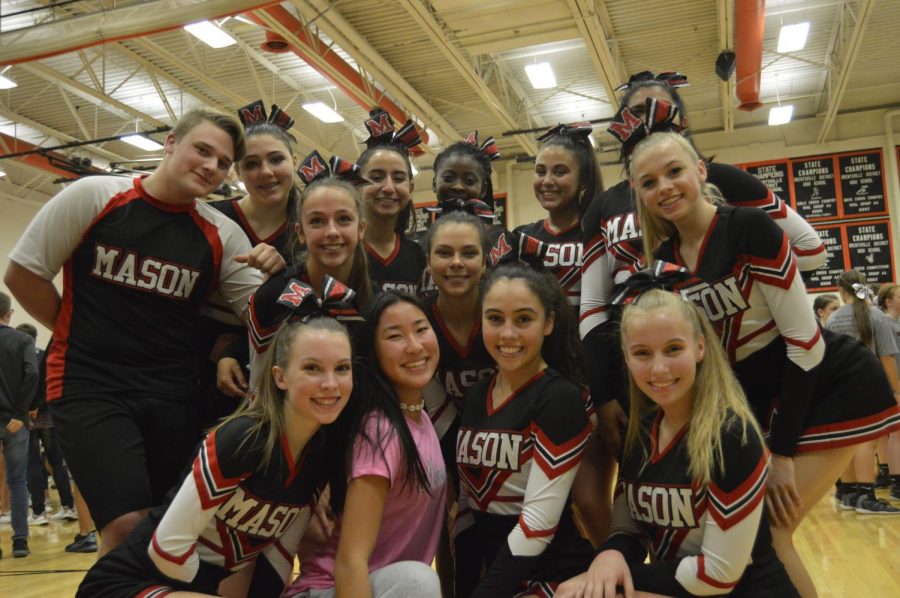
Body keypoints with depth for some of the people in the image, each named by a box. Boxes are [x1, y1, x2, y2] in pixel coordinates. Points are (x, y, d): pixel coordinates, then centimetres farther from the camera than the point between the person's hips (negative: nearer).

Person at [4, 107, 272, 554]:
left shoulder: (222, 235, 3)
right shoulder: (94, 196, -3)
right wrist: (83, 335, 3)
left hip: (175, 396, 3)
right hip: (89, 387, -3)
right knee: (129, 524, -15)